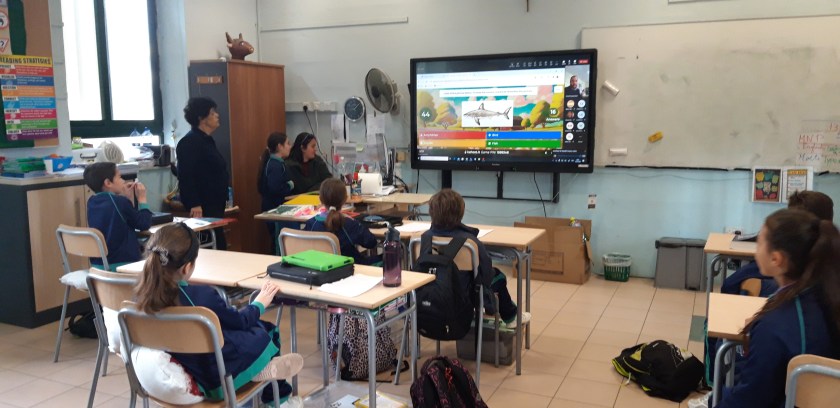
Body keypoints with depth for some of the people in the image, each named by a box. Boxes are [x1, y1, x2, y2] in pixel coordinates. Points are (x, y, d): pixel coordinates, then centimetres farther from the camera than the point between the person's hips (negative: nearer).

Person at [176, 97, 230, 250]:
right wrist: (194, 204, -28)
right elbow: (186, 176, -22)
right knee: (212, 246, -9)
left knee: (218, 243, 12)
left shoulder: (206, 140, 16)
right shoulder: (190, 142, -14)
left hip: (214, 203, 10)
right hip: (203, 206, -10)